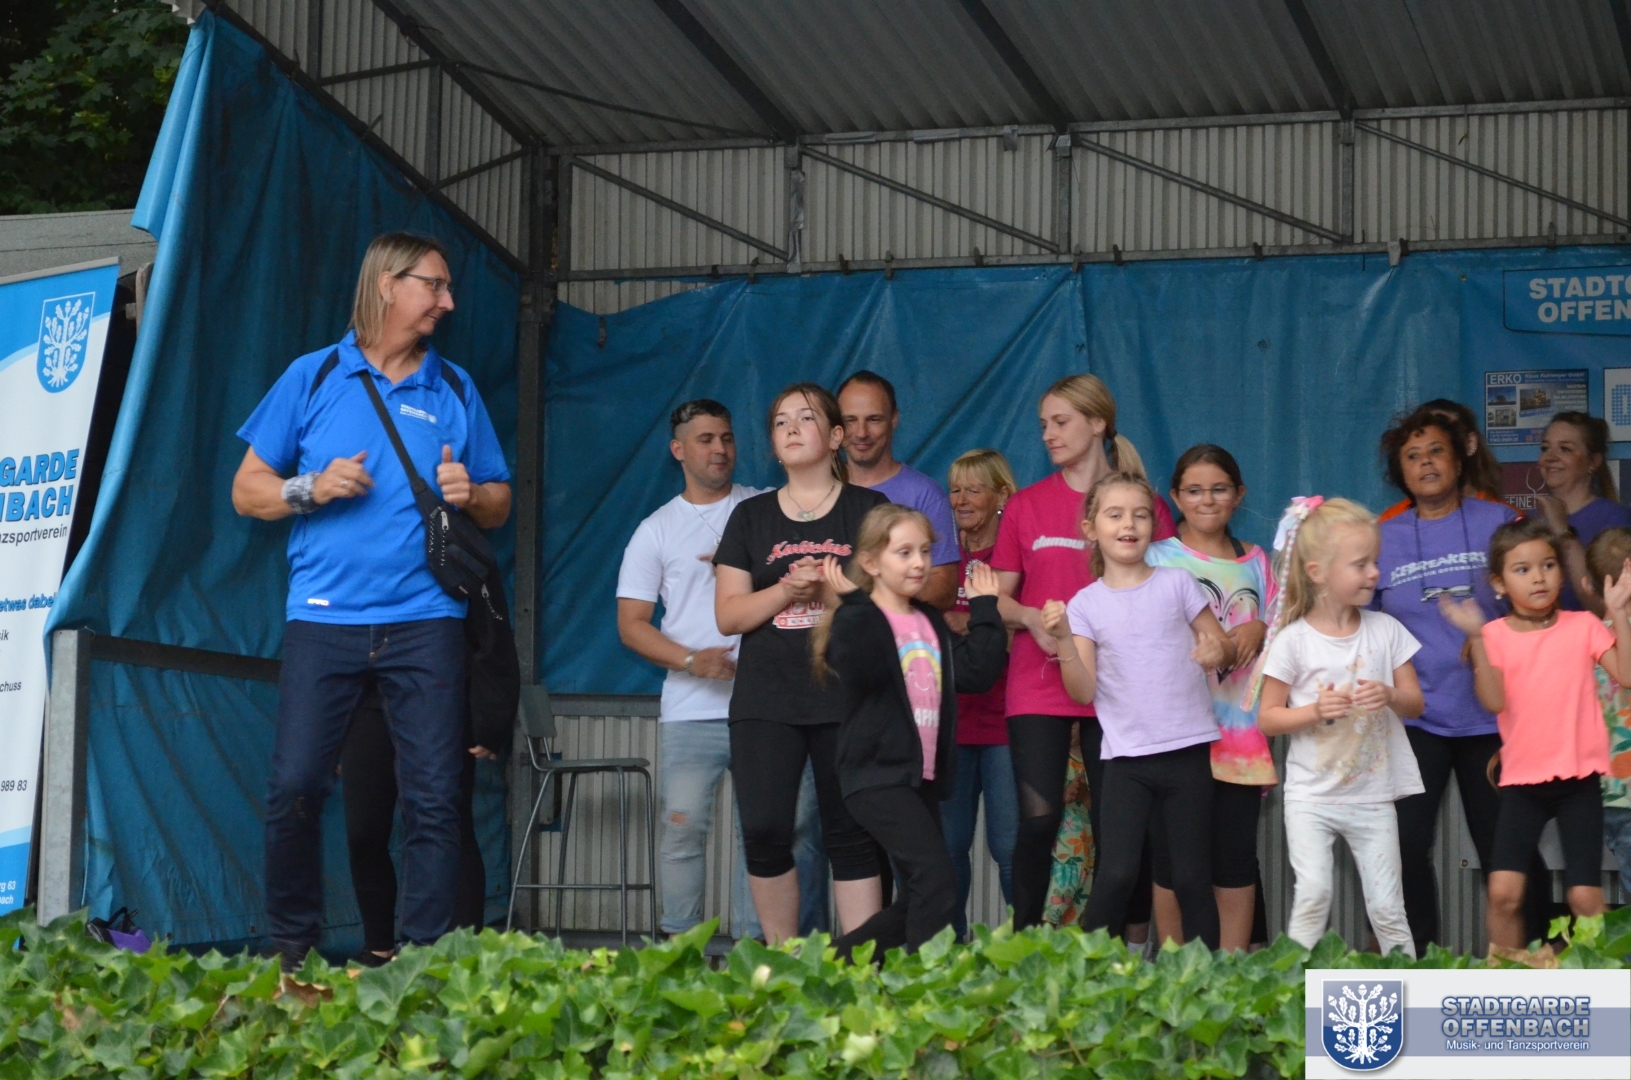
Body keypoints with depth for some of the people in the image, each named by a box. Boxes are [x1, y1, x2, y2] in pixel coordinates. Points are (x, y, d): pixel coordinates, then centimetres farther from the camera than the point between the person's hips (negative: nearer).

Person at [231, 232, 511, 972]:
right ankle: (290, 951, 7)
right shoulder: (314, 377, 9)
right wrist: (313, 488, -9)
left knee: (433, 798, -5)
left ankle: (427, 959, 0)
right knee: (294, 787, -8)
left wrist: (470, 494, -4)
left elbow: (498, 505, 18)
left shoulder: (455, 390, 15)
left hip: (425, 620, 2)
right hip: (324, 619, -1)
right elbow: (248, 490, 9)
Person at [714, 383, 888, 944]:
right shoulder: (751, 516, 13)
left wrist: (830, 591, -13)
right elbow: (729, 614, 6)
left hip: (846, 700, -2)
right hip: (765, 701, 2)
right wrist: (786, 591, -10)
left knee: (850, 835, -1)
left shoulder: (868, 509, 8)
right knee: (763, 832, -8)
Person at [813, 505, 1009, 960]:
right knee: (934, 876, -21)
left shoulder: (932, 624, 17)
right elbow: (861, 670, -25)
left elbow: (976, 673, 6)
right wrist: (855, 602, -23)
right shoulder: (859, 621, -5)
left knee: (916, 902, 9)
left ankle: (835, 961, 19)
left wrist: (985, 610, 8)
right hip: (878, 774, -8)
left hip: (924, 777, 8)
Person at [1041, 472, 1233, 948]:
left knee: (1192, 878, 4)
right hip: (1126, 756, 0)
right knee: (1115, 876, -10)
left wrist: (1218, 650, -14)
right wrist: (1063, 638, -15)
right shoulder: (1085, 604, 4)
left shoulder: (1176, 583, 4)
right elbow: (1083, 692, -2)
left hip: (1188, 750, 0)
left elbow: (1226, 647, 9)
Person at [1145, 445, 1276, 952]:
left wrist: (1260, 632, -6)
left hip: (1241, 730, 3)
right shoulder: (1159, 558, 3)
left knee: (1236, 854, 3)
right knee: (1174, 856, -3)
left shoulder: (1254, 561, 14)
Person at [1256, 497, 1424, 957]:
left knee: (1387, 908, 6)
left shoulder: (1385, 630, 2)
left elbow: (1415, 702, 7)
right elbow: (1266, 718, -4)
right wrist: (1315, 710, -21)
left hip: (1374, 795, 3)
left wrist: (1390, 695, -15)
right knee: (1313, 894, -16)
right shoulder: (1294, 640, -8)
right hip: (1312, 796, -2)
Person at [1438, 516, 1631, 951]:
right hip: (1522, 780, 0)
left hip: (1579, 779, 0)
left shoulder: (1583, 626, 4)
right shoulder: (1495, 634, 1)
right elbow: (1494, 701, -12)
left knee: (1585, 897, -3)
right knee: (1503, 892, -9)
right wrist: (1476, 639, -20)